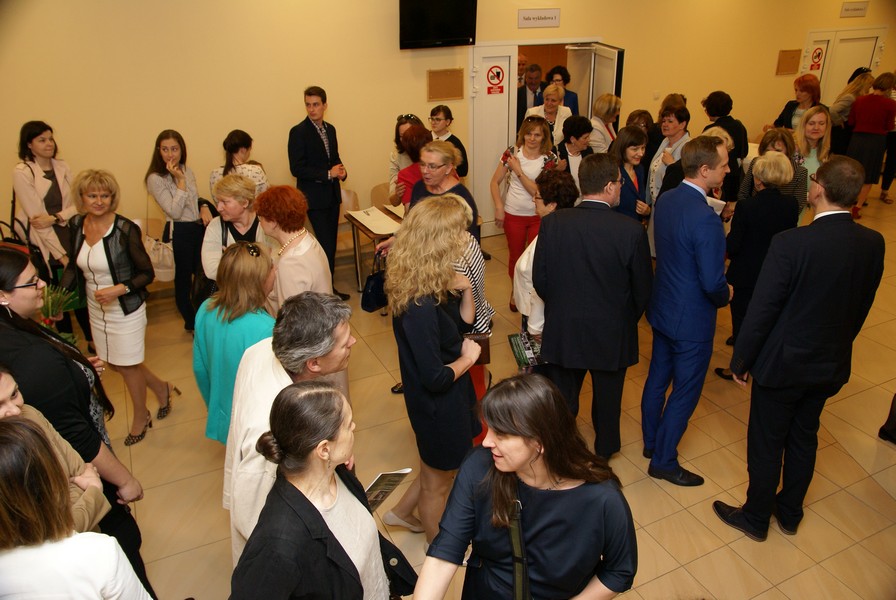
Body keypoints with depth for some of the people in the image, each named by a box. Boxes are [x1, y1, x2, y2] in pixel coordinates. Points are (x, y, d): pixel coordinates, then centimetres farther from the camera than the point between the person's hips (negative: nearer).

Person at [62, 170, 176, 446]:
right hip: (96, 309, 7)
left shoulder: (125, 229, -20)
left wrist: (119, 289, -27)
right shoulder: (76, 225, -3)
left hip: (126, 310, -6)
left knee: (128, 366, 7)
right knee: (113, 362, 18)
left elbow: (147, 273, -14)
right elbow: (74, 265, 10)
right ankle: (162, 388, 42)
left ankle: (140, 418, 32)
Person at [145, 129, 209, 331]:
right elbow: (174, 212, -21)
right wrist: (180, 180, -23)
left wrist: (204, 206, -3)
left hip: (199, 228, 6)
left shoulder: (187, 171, 6)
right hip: (179, 233, -6)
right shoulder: (155, 178, -14)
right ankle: (192, 323, 27)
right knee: (183, 280, 9)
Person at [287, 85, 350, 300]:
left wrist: (341, 171, -2)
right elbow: (296, 169, -16)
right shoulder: (298, 132, -11)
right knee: (326, 244, -8)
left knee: (331, 243, 12)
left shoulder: (330, 129, 11)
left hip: (332, 195, 7)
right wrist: (328, 174, -19)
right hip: (315, 197, -7)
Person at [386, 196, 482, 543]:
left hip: (451, 397, 8)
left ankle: (404, 512, 53)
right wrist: (468, 357, -13)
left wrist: (464, 290, -13)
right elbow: (436, 378, -30)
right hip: (439, 406, -8)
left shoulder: (436, 282, -8)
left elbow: (464, 322, 5)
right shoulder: (420, 306, -35)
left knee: (441, 467, 31)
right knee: (437, 481, 19)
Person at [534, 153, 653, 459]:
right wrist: (628, 319, 11)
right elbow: (643, 288, -10)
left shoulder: (552, 223, -16)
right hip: (612, 334, 0)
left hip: (562, 330, 1)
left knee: (562, 399, 21)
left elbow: (540, 279, -6)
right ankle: (604, 452, 46)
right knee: (607, 399, 23)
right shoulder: (631, 230, -21)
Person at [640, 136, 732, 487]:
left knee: (657, 378, 22)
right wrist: (725, 296, -3)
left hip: (661, 308, 9)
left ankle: (651, 442, 40)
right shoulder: (705, 219, -28)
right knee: (685, 392, 8)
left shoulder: (666, 200, -2)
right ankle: (663, 461, 22)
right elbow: (713, 283, -26)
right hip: (691, 320, -8)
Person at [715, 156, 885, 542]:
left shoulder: (791, 243, -27)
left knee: (766, 443, 12)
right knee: (804, 438, 23)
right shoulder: (873, 244, -7)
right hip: (831, 365, 6)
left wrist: (740, 361, -8)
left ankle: (755, 518, 30)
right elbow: (862, 307, 5)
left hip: (783, 364, -6)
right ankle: (790, 513, 41)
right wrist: (838, 344, 20)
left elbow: (762, 310, -21)